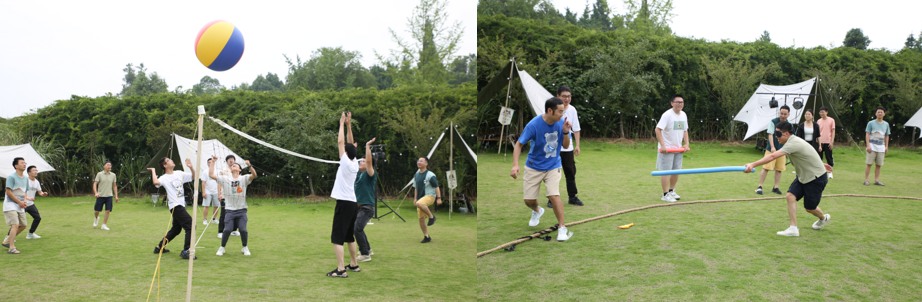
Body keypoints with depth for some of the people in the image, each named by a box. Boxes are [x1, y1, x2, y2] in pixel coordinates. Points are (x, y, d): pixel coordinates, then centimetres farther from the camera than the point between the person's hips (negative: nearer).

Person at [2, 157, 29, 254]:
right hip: (10, 204, -8)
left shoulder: (26, 178, 11)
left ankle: (7, 241, 25)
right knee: (15, 225, -17)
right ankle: (11, 248, -16)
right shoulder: (11, 177, -12)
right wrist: (19, 202, -13)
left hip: (20, 206, 8)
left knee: (23, 225, 9)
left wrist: (24, 201, 0)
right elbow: (9, 192, -15)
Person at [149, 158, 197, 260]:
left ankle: (159, 247, 31)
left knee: (176, 229, 18)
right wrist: (153, 171, -14)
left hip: (181, 205, 8)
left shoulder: (179, 175, 13)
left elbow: (194, 176, 15)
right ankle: (185, 252, -18)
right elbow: (156, 182, -29)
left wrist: (191, 167, -2)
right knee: (190, 225, -17)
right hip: (175, 206, -8)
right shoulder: (164, 178, -8)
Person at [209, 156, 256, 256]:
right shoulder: (226, 179, 6)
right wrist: (212, 162, 3)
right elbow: (211, 175, 2)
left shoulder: (244, 178, 0)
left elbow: (254, 175, -19)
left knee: (243, 230, -11)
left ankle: (245, 248, 14)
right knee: (227, 229, -11)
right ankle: (222, 248, 13)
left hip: (241, 210, -1)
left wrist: (249, 166, -35)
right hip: (230, 210, 1)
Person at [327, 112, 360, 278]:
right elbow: (350, 145, 17)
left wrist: (342, 124, 0)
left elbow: (340, 142, -9)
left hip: (344, 203, -9)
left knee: (337, 238, -9)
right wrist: (349, 126, 16)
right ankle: (354, 265, 26)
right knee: (349, 236, 19)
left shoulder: (346, 163, -12)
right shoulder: (355, 164, 8)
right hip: (352, 203, 9)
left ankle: (340, 270, -14)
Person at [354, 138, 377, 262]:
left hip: (367, 207, -9)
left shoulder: (369, 174, -10)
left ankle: (365, 254, -14)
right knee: (358, 229, 20)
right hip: (358, 206, 9)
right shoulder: (358, 173, 12)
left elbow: (369, 160, -25)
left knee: (357, 229, -19)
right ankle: (367, 249, 36)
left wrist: (368, 146, -24)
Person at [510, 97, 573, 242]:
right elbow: (519, 144, -15)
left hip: (553, 167, 1)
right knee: (529, 201, 4)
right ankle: (537, 211, 42)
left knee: (554, 196, -19)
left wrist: (565, 132, -22)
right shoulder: (534, 125, -21)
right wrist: (515, 165, -28)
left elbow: (566, 146, -1)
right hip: (534, 167, -1)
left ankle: (562, 228, -5)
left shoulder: (561, 122, -10)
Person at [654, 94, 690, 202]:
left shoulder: (683, 115, 10)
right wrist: (662, 145, -23)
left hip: (678, 148, 7)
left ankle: (671, 191, 26)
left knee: (676, 170, 11)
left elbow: (685, 130, 20)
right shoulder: (667, 115, -14)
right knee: (666, 171, -5)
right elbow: (657, 129, -19)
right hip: (667, 148, -7)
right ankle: (665, 195, 0)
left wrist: (686, 144, 7)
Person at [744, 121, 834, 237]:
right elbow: (809, 153, 18)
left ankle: (823, 218, 37)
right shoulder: (794, 141, 1)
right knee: (791, 196, -9)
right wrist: (820, 164, 31)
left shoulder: (794, 143, -30)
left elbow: (773, 156, -39)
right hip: (803, 176, 9)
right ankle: (793, 229, -7)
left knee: (809, 208, 3)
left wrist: (753, 164, -44)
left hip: (816, 177, -9)